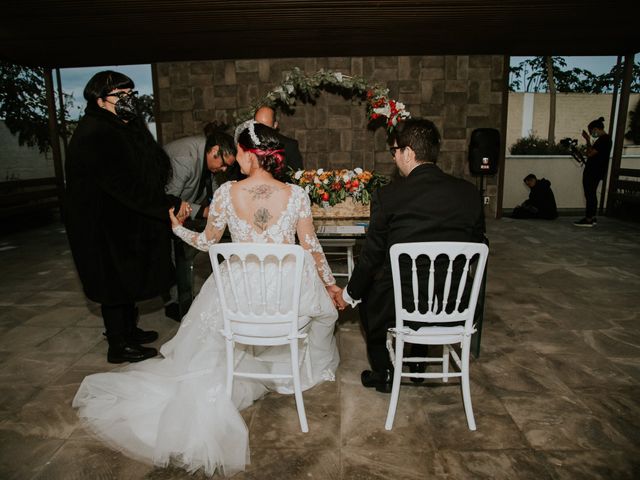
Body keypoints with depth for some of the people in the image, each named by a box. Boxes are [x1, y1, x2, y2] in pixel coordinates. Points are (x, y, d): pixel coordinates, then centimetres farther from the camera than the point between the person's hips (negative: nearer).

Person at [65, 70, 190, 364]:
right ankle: (118, 346, 20)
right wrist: (171, 205, -25)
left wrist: (169, 202, -1)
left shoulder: (126, 127, 8)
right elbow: (128, 186, -27)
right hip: (106, 225, -9)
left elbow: (150, 168, 10)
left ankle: (128, 330, 38)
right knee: (116, 281, 3)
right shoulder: (95, 135, -22)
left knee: (128, 277, 20)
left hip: (125, 221, 9)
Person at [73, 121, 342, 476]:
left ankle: (206, 390, 43)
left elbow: (208, 242, 4)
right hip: (288, 293, 0)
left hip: (241, 292, 1)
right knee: (322, 303, 36)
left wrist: (178, 228, 24)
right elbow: (312, 247, -4)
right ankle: (315, 367, 47)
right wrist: (331, 283, 11)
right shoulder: (296, 195, -11)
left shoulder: (226, 193, -9)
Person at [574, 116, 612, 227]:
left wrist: (588, 140, -11)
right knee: (592, 194, 13)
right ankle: (592, 218, 19)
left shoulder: (603, 140, -15)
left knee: (589, 194, -8)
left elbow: (590, 154, -19)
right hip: (594, 172, 10)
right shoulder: (606, 138, 17)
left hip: (593, 173, -10)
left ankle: (588, 219, -7)